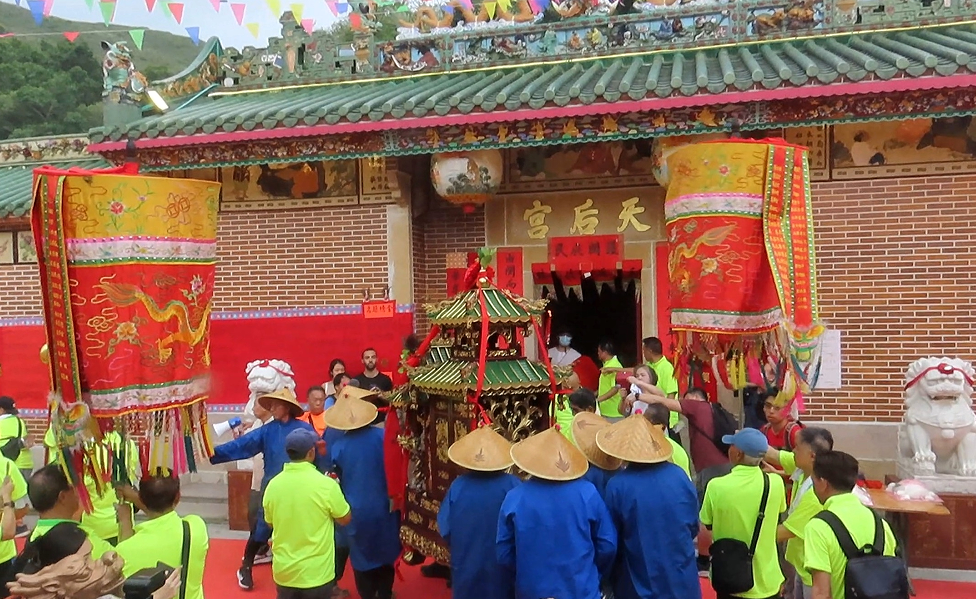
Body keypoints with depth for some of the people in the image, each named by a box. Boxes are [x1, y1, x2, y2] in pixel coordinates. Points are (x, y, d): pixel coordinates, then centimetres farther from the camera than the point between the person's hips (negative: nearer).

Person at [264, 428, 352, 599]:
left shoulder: (273, 485, -7)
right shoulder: (326, 485, -19)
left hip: (284, 571, 3)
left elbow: (271, 523, 8)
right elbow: (345, 519, -5)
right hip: (317, 573, -3)